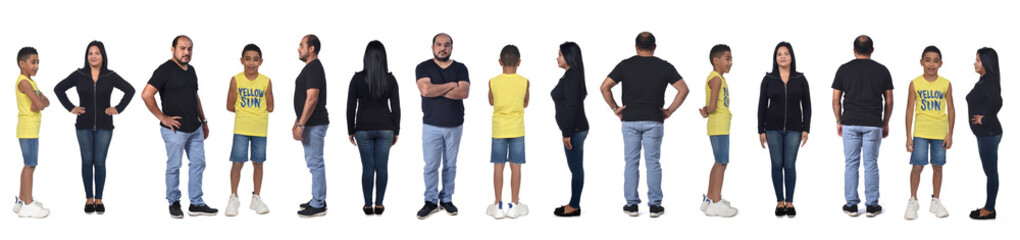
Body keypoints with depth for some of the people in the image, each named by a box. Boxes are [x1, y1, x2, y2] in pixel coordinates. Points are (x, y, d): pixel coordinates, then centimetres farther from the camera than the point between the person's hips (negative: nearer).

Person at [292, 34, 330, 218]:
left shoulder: (314, 68, -16)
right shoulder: (310, 67, 17)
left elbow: (312, 99, -23)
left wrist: (300, 124, -23)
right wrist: (297, 123, 23)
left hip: (314, 125, -11)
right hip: (310, 124, 11)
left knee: (315, 163, -7)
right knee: (314, 163, 15)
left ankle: (318, 206, -4)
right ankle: (318, 200, 22)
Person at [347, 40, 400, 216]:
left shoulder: (357, 78, -9)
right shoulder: (390, 79, -6)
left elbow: (351, 107, -5)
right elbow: (396, 107, -3)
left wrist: (350, 131, 6)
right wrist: (396, 132, 7)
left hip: (364, 128, -1)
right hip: (385, 128, 1)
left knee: (367, 167, 6)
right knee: (382, 167, 7)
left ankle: (368, 206, 9)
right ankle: (379, 205, 10)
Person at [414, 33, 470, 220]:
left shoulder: (460, 68, 3)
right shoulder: (423, 68, -1)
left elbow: (464, 92, -13)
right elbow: (425, 90, -19)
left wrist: (437, 90, -15)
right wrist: (451, 85, -12)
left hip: (455, 126, 2)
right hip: (431, 126, -2)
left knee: (450, 165, 8)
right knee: (431, 165, -2)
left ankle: (447, 199, 18)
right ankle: (431, 202, 6)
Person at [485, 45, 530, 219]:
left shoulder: (493, 82, -7)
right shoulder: (524, 82, -7)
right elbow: (525, 104, 8)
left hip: (498, 130, 0)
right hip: (517, 130, 0)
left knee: (498, 166, 5)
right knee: (516, 166, 5)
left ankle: (498, 205, 8)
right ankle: (514, 205, 8)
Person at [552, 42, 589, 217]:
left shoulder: (571, 77, -17)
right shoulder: (570, 76, 14)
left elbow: (572, 107, -22)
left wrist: (567, 133, -21)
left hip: (574, 130, -10)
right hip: (574, 129, 10)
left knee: (576, 168, -3)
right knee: (576, 168, 14)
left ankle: (574, 207, 2)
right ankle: (574, 204, 20)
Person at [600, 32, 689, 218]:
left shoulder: (626, 65, 0)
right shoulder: (664, 66, 0)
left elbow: (605, 87, -6)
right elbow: (683, 89, -5)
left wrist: (615, 108, 3)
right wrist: (670, 111, 0)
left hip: (630, 120, 0)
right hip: (654, 121, 0)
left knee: (631, 162, 7)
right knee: (653, 163, 4)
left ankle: (631, 204, 7)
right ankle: (655, 205, 4)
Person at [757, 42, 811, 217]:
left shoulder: (800, 79, 1)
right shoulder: (768, 79, 0)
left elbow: (806, 106, 2)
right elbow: (762, 106, 1)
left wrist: (806, 129, -4)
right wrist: (761, 131, -3)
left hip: (793, 129, 0)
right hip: (773, 128, 0)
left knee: (790, 165, 1)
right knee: (777, 165, 3)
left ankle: (790, 202, 12)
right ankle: (780, 202, 13)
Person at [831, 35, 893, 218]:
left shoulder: (844, 69, 0)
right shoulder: (882, 70, 1)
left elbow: (836, 100, 1)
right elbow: (889, 101, 4)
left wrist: (839, 122, 11)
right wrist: (885, 123, 14)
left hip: (850, 123, 0)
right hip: (873, 124, 0)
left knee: (851, 164, 5)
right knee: (871, 164, 5)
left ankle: (851, 205, 7)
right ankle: (872, 206, 7)